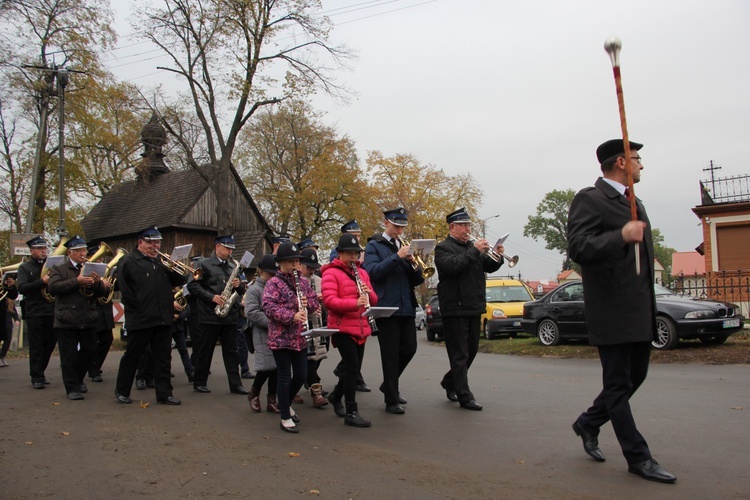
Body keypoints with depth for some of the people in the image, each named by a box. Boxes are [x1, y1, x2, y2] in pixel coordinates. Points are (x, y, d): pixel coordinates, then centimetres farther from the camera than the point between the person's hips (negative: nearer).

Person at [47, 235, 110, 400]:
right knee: (69, 356, -1)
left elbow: (102, 293, 7)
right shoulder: (59, 269, 3)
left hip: (88, 320, 4)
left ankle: (77, 379, 32)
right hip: (67, 320, -4)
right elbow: (52, 287, -15)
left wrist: (98, 283, -15)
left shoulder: (91, 269, 14)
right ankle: (72, 388, 8)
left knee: (89, 351, 10)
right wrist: (76, 281, -23)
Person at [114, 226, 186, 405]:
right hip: (140, 320, -5)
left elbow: (179, 281, 13)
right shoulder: (129, 262, -4)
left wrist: (172, 270, -6)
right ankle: (122, 391, 23)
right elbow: (125, 291, -11)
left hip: (163, 319, 5)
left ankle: (164, 393, 13)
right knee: (132, 356, 8)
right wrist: (139, 308, -11)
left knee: (163, 357, 7)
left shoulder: (162, 261, 16)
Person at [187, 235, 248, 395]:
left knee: (231, 351, 5)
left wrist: (239, 285, -5)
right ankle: (199, 382, 18)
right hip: (209, 315, -5)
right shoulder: (204, 264, -2)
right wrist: (211, 297, -18)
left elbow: (241, 290, 19)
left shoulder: (233, 266, 15)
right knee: (204, 350, 5)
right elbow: (192, 285, -10)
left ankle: (235, 384, 7)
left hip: (230, 315, 5)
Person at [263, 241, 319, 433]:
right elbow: (268, 307, -19)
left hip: (300, 338, 6)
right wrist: (292, 316, -29)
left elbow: (315, 302, 14)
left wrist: (307, 303, -10)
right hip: (281, 338, -6)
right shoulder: (273, 283, -8)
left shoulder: (303, 282, 11)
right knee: (285, 378, 0)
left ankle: (286, 404, 37)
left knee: (301, 376, 11)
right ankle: (285, 419, 12)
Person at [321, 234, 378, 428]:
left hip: (361, 328, 7)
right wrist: (354, 303, -30)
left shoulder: (362, 272, 14)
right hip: (342, 327, -7)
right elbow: (329, 300, -18)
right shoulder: (331, 273, -6)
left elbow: (374, 300, 14)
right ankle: (351, 412, 0)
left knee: (353, 368, 14)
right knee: (352, 367, -9)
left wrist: (368, 293, -10)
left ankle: (336, 396, 39)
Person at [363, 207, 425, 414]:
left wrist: (413, 263, -7)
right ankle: (391, 401, 9)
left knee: (409, 348, 10)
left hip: (406, 307, 6)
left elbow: (418, 280, 13)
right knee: (390, 354, -1)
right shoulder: (374, 246, 1)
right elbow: (373, 272, -15)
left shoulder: (404, 246, 17)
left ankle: (389, 385, 31)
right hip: (386, 308, -6)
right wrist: (397, 256, -19)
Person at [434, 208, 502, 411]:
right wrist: (475, 251, -23)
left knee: (471, 350, 16)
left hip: (473, 307, 8)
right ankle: (464, 396, 1)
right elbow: (452, 265, -24)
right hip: (455, 309, -8)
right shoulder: (443, 248, -5)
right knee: (459, 354, -3)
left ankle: (450, 382, 33)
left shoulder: (472, 246, 17)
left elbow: (488, 267, 16)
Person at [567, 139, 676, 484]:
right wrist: (621, 237, -35)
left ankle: (588, 423, 33)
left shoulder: (632, 201, 19)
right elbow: (577, 249, -21)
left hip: (640, 311, 9)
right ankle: (638, 458, 12)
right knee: (619, 385, 2)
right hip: (613, 310, -9)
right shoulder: (589, 199, -10)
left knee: (634, 377, 16)